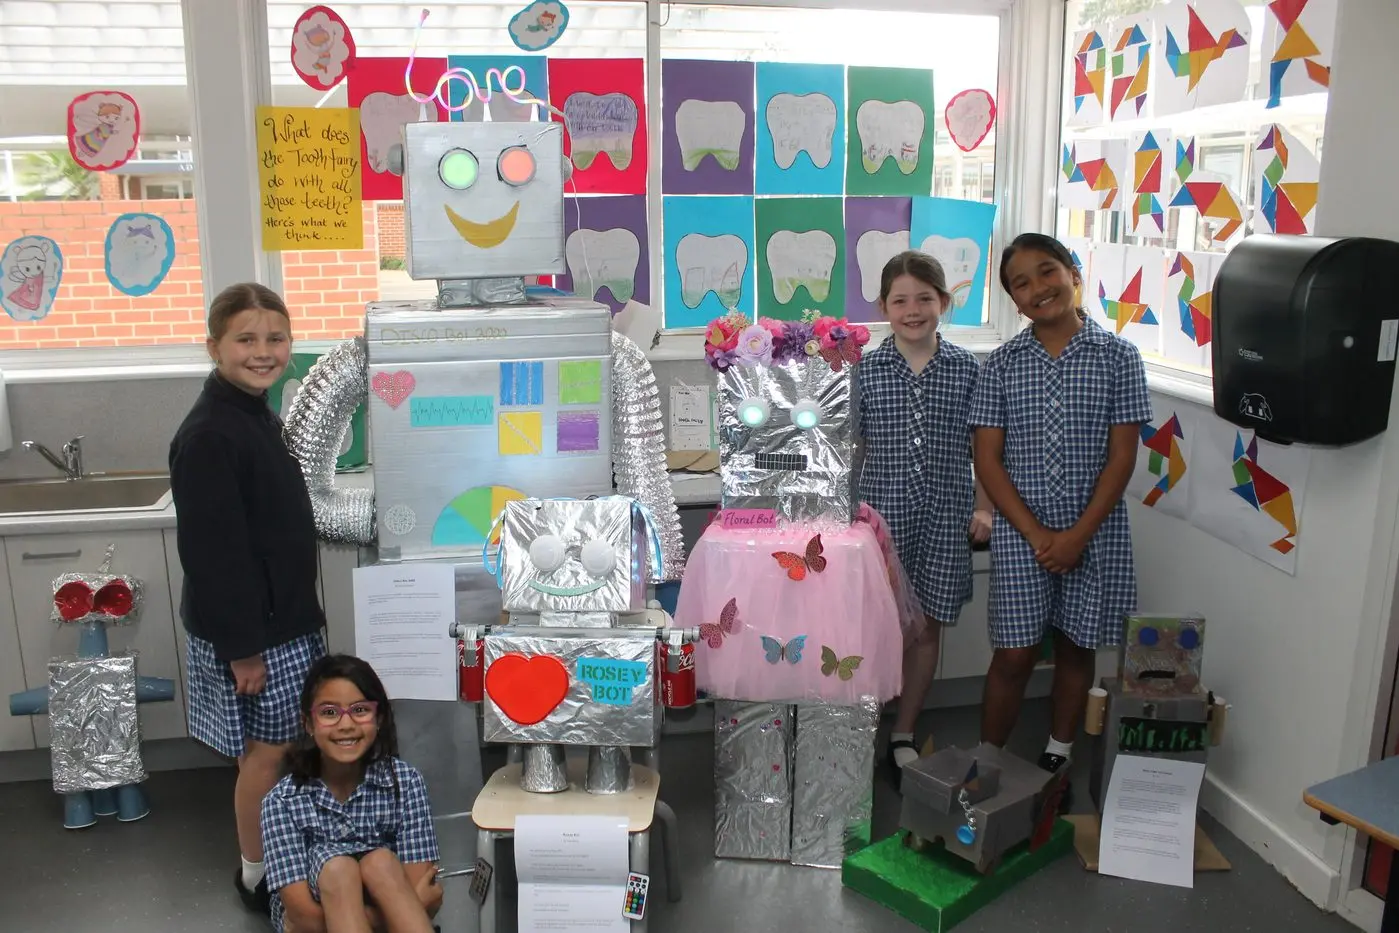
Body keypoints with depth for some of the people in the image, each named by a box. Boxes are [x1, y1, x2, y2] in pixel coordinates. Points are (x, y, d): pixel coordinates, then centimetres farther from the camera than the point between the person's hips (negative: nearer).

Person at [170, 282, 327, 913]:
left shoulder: (257, 415, 8)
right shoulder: (207, 436, -22)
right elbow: (210, 552, -22)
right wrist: (243, 647, -19)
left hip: (283, 618, 9)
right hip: (248, 631, -9)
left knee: (284, 747, 18)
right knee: (267, 752, 5)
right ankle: (258, 876, 24)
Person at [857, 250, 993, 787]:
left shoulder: (967, 370, 1)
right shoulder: (864, 371, -2)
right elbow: (853, 449, 3)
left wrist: (983, 507, 4)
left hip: (944, 516, 2)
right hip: (884, 514, -2)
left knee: (929, 627, 9)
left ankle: (903, 737, 26)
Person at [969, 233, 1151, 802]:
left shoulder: (1117, 357, -3)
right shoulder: (1002, 364, -1)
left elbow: (1122, 455, -4)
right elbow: (987, 458, -4)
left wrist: (1079, 534, -12)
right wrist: (1036, 534, -12)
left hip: (1094, 532, 1)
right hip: (1020, 532, 0)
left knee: (1076, 647, 13)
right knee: (1014, 655, 2)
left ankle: (1057, 761, 32)